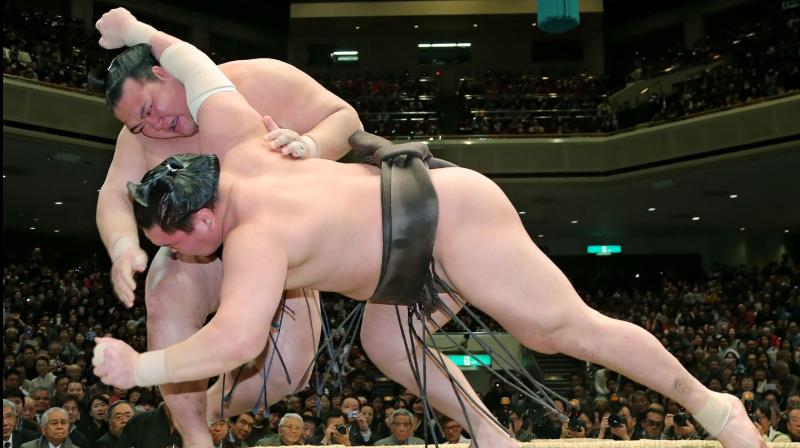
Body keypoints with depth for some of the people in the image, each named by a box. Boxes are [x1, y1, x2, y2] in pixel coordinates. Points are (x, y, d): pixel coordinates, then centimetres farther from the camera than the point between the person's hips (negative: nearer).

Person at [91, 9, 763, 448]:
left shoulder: (252, 237, -24)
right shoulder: (235, 153, -1)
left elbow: (237, 339, -38)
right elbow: (204, 71, 11)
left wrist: (139, 369, -25)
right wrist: (139, 34, 19)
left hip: (453, 220, -9)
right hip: (434, 212, 9)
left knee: (569, 330, 1)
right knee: (383, 340, 11)